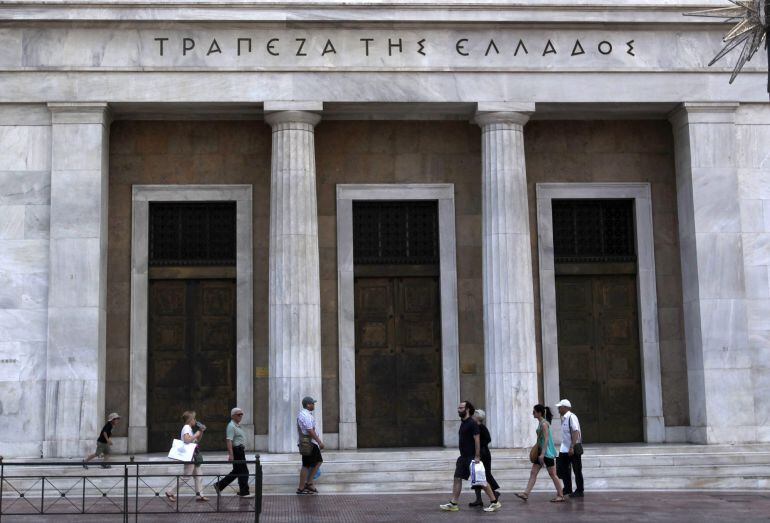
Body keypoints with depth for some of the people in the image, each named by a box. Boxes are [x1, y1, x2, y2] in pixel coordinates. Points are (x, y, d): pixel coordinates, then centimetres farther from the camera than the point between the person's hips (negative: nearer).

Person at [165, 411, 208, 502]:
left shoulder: (190, 428, 17)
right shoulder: (186, 428, -12)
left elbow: (197, 440, 23)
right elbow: (187, 440, -28)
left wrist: (201, 432, 9)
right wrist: (196, 434, -17)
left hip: (194, 456, 10)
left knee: (198, 476, 9)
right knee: (186, 475, -8)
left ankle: (199, 495, 12)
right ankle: (170, 493, -2)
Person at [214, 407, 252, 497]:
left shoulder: (238, 425, 18)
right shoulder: (231, 426, -14)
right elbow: (229, 441, -21)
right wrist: (231, 454, -27)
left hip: (240, 451, 10)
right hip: (236, 451, -10)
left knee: (236, 471, 15)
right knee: (243, 472, -5)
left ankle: (219, 485, 20)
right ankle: (244, 492, 2)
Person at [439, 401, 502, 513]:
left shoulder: (472, 423, -14)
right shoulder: (463, 423, 14)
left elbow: (477, 440, -18)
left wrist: (477, 456, -23)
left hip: (472, 457, -9)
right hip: (464, 457, 9)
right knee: (457, 478, 5)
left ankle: (494, 502, 4)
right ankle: (453, 504, 7)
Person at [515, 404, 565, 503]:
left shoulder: (544, 424, -16)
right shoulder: (540, 423, 11)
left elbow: (546, 439, -22)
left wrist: (542, 454, -25)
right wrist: (540, 453, 21)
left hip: (547, 453, -10)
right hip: (541, 451, 10)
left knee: (552, 474, -1)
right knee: (533, 472, 6)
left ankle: (560, 496, 7)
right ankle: (526, 494, 5)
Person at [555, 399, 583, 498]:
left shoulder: (571, 417, -16)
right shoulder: (564, 418, 12)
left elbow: (576, 432, -23)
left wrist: (572, 447, -27)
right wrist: (561, 448, 18)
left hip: (573, 449, -9)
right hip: (565, 449, 9)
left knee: (577, 471, 2)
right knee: (562, 469, 10)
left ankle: (579, 491, 10)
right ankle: (567, 489, 22)